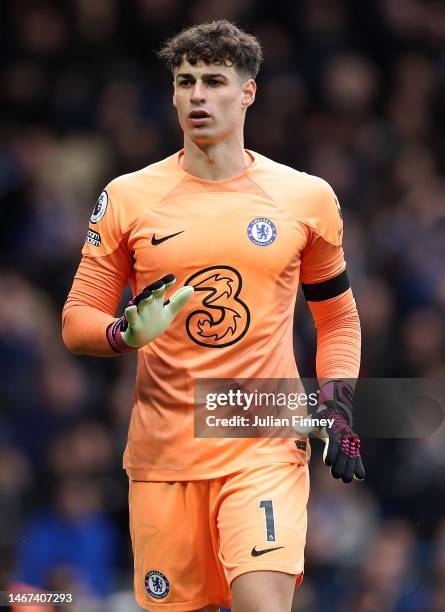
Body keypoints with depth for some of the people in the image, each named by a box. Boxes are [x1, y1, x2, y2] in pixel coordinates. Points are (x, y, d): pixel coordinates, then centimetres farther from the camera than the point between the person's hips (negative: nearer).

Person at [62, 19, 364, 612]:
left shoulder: (306, 199, 5)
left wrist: (338, 407, 3)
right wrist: (126, 334, -15)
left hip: (267, 448, -1)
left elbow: (338, 315, 17)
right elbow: (77, 321, 7)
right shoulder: (128, 197, 3)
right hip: (163, 448, 1)